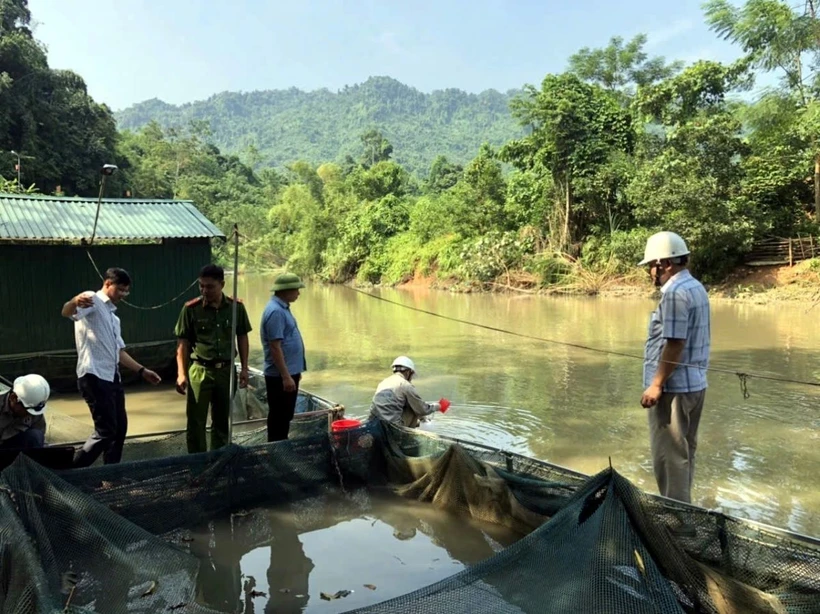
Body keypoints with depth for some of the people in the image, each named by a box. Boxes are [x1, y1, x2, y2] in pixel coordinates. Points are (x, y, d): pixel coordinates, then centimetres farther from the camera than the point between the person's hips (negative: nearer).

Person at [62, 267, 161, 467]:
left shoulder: (113, 317, 23)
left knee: (120, 428, 14)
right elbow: (66, 312, -28)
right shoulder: (92, 300, -5)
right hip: (94, 377, -10)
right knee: (106, 431, -9)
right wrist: (75, 302, -51)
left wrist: (142, 370, 23)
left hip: (112, 377, 10)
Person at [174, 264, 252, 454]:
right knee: (196, 422, 3)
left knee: (222, 420, 14)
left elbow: (242, 338, 7)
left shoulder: (236, 307, -2)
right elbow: (182, 343, -4)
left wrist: (244, 368, 5)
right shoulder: (191, 309, -8)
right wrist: (181, 374, -11)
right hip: (200, 371, -2)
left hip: (226, 370, 2)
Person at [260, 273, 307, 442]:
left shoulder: (282, 308, 11)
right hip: (280, 375, -10)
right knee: (279, 417, 1)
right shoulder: (275, 311, -21)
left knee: (285, 416, 18)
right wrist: (286, 377, -25)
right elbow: (275, 347, -24)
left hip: (289, 371, 10)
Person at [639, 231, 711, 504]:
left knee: (669, 455, -1)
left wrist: (657, 385, -19)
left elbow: (675, 344, -23)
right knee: (683, 451, 19)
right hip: (693, 384, 10)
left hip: (674, 387, -10)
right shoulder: (696, 288, 13)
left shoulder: (675, 292, -19)